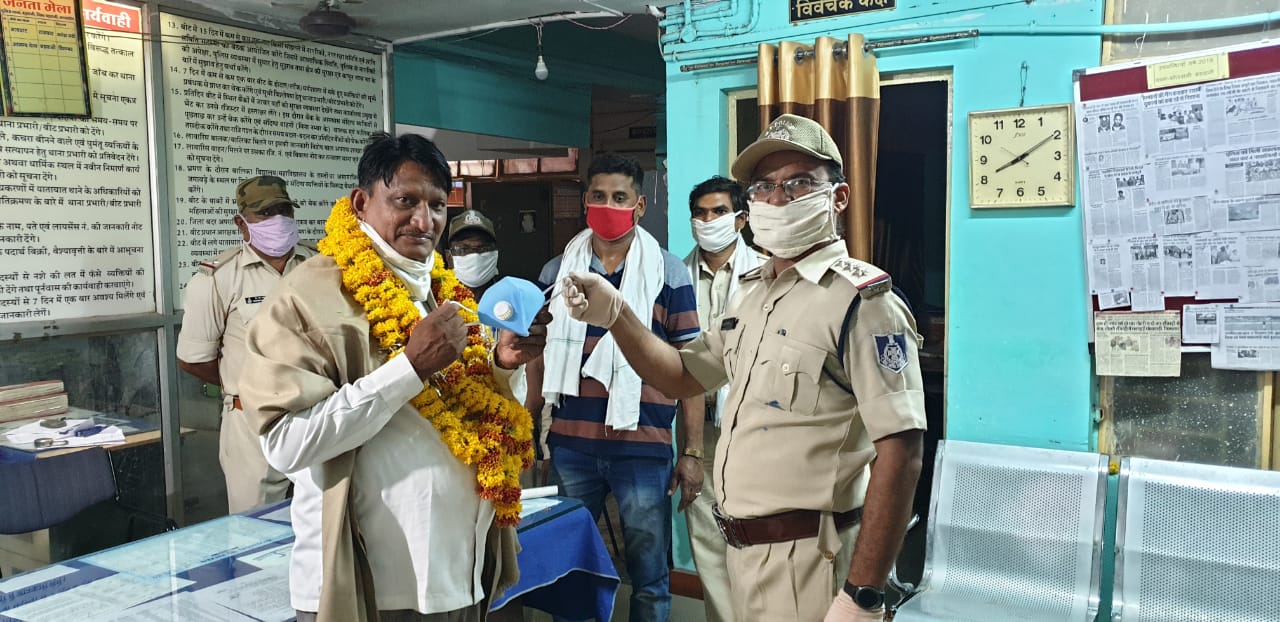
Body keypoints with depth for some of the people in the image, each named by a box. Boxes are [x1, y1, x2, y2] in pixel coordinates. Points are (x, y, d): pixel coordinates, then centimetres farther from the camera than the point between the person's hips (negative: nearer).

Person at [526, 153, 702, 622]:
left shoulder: (668, 272, 0)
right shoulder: (555, 273, 7)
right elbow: (539, 360, 13)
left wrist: (692, 451, -4)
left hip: (643, 448, -2)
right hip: (569, 446, 3)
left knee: (650, 577, 8)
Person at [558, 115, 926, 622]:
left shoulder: (861, 300, -16)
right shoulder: (752, 293, 9)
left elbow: (900, 452, -20)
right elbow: (682, 376, 17)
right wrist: (616, 316, 0)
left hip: (807, 560, -8)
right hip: (742, 548, 8)